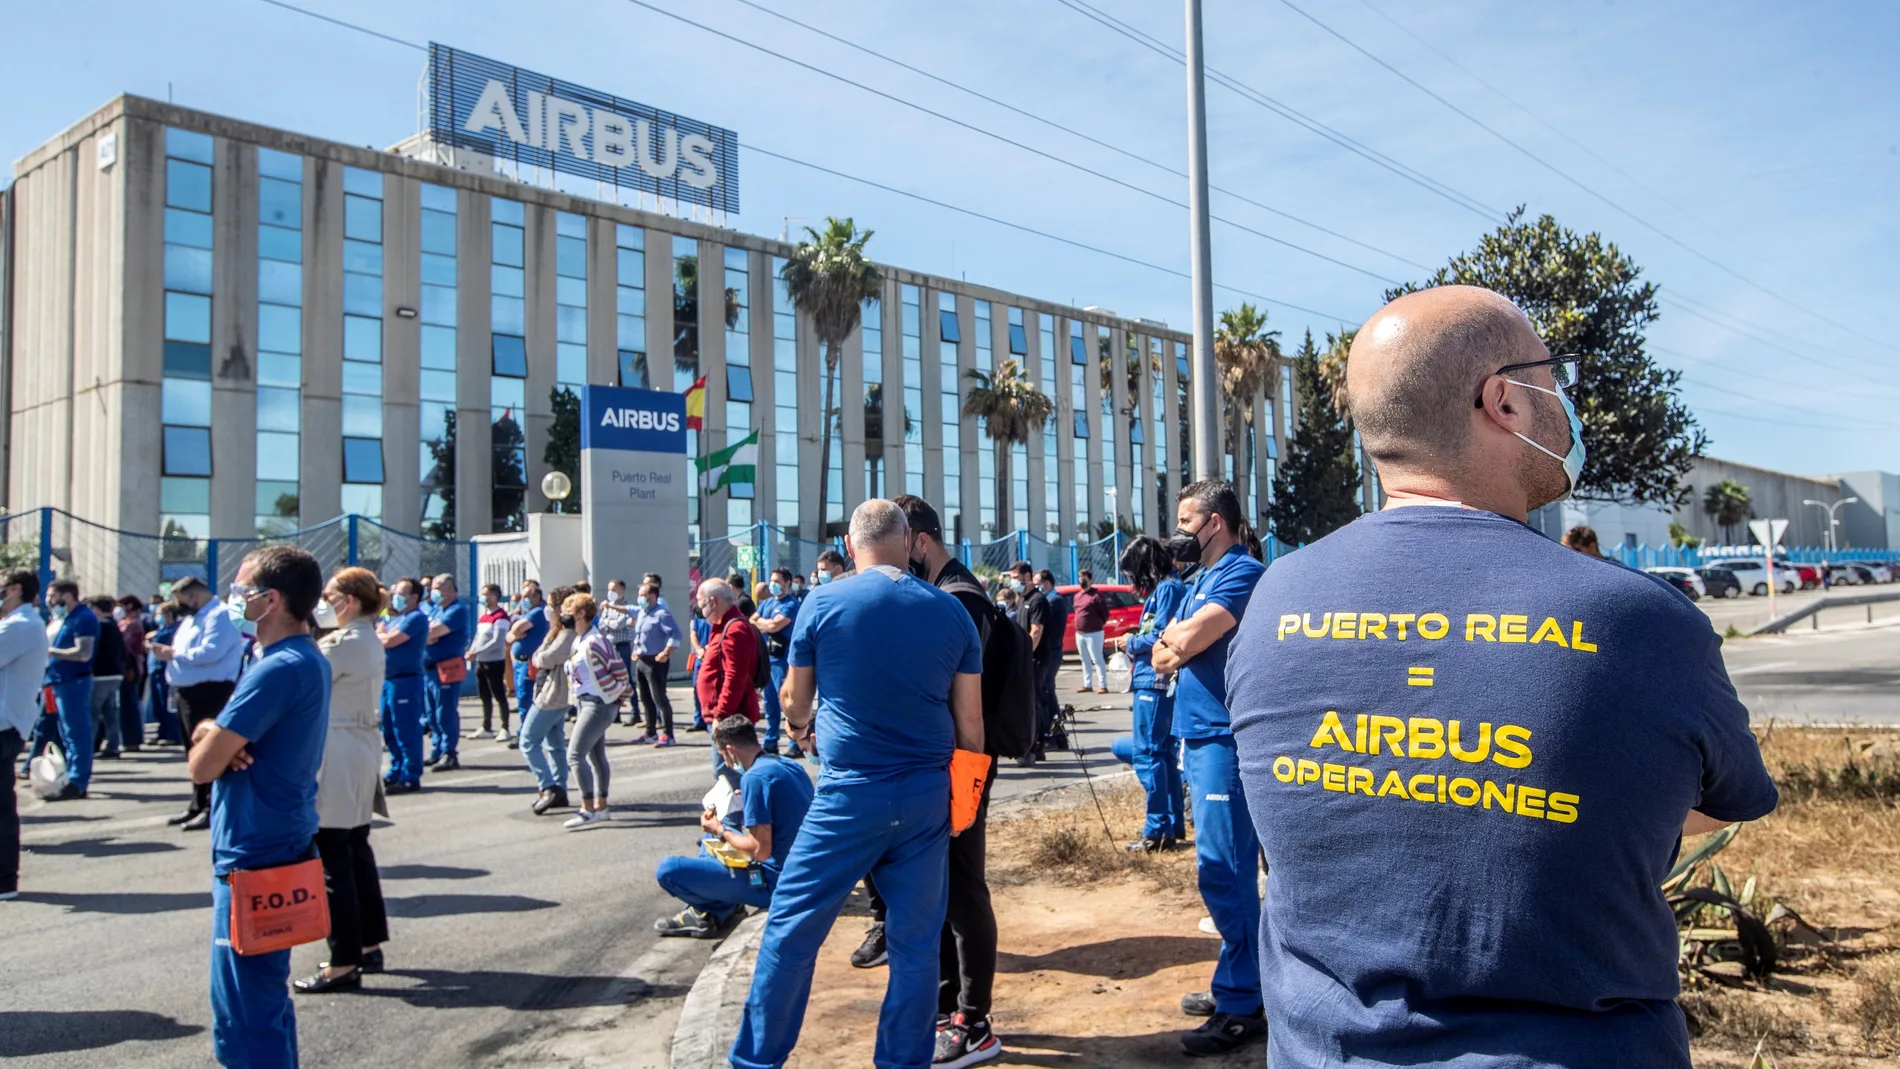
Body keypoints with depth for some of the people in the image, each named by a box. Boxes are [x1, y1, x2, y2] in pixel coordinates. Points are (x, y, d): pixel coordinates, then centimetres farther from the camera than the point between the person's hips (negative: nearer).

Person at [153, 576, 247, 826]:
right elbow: (187, 652, 21)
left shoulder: (220, 615, -12)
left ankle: (211, 809, -4)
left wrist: (174, 653, -15)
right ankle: (198, 804, 25)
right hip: (189, 692, 11)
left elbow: (210, 652, -24)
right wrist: (168, 651, 1)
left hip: (208, 692, -11)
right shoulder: (194, 617, 21)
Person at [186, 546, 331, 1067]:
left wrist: (209, 740, 2)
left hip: (255, 859, -10)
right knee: (267, 1002, 21)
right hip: (285, 847, 10)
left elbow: (202, 767, -19)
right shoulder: (309, 659, 11)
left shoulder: (277, 669, -20)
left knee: (246, 1023, -3)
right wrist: (214, 732, -7)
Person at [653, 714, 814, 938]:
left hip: (773, 882, -9)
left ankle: (716, 910, 7)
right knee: (712, 835, 29)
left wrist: (720, 831, -7)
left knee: (667, 870, -15)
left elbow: (761, 850, -22)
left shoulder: (755, 777, -20)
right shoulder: (790, 765, 7)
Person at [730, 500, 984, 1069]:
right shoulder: (951, 611, 2)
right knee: (915, 942, 11)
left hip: (850, 794, -3)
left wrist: (798, 725, 31)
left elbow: (795, 698, 9)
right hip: (927, 797, 3)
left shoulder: (824, 602, -5)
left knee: (791, 929, 8)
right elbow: (970, 723, 3)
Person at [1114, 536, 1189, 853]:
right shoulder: (1171, 587, 16)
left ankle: (1158, 830, -5)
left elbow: (1161, 639, -19)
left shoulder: (1167, 589, -13)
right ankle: (1175, 824, 22)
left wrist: (1130, 643, -6)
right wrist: (1139, 634, 11)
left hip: (1155, 683, -10)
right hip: (1162, 684, 10)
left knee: (1147, 755, -7)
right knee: (1165, 754, 15)